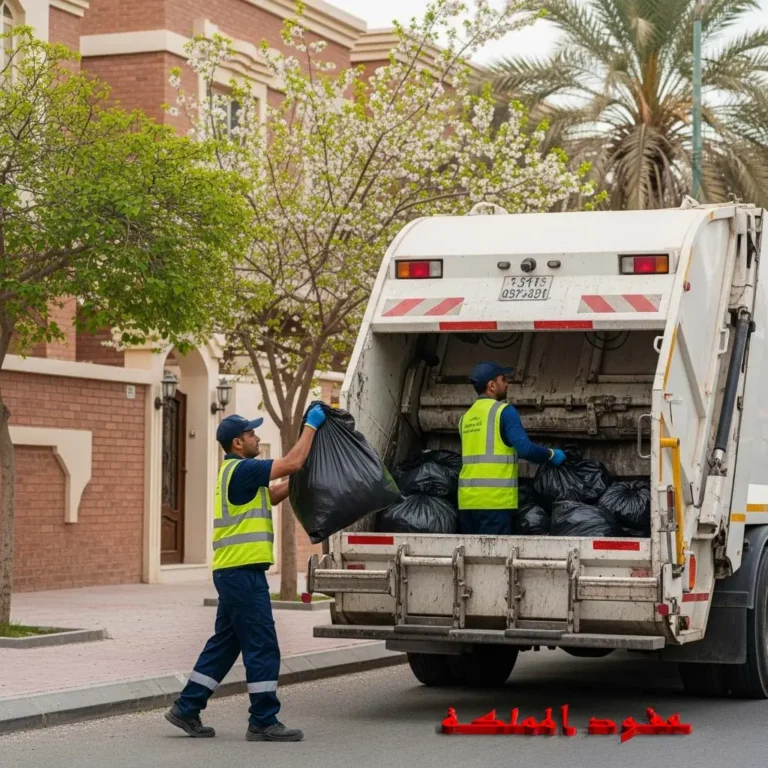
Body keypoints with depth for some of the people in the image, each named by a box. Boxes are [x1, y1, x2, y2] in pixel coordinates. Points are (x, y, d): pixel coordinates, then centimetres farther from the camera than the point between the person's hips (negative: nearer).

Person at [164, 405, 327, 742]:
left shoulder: (237, 472, 18)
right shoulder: (240, 470, -13)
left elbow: (272, 496, 27)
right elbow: (293, 462, -16)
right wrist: (311, 425, -7)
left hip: (234, 572, 10)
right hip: (243, 571, -10)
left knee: (225, 643, 15)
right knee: (261, 646, -6)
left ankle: (186, 708, 18)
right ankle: (263, 722, -3)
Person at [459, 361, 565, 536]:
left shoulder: (466, 417, 17)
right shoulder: (503, 411, -5)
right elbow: (525, 449, -14)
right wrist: (551, 454, 2)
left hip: (467, 499, 7)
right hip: (494, 499, -7)